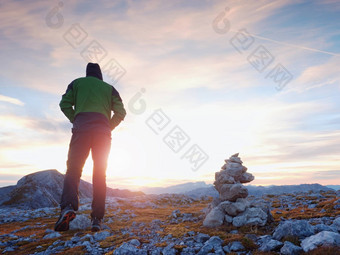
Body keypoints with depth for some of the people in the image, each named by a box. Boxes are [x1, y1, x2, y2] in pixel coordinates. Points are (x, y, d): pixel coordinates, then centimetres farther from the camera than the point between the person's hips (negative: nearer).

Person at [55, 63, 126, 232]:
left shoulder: (77, 83, 21)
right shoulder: (109, 88, 23)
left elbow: (65, 104, 7)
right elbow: (120, 112, 10)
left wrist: (76, 121, 14)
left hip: (81, 129, -1)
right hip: (103, 132, 1)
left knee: (73, 169, -2)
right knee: (100, 175, 2)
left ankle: (68, 206, -26)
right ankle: (97, 218, -3)